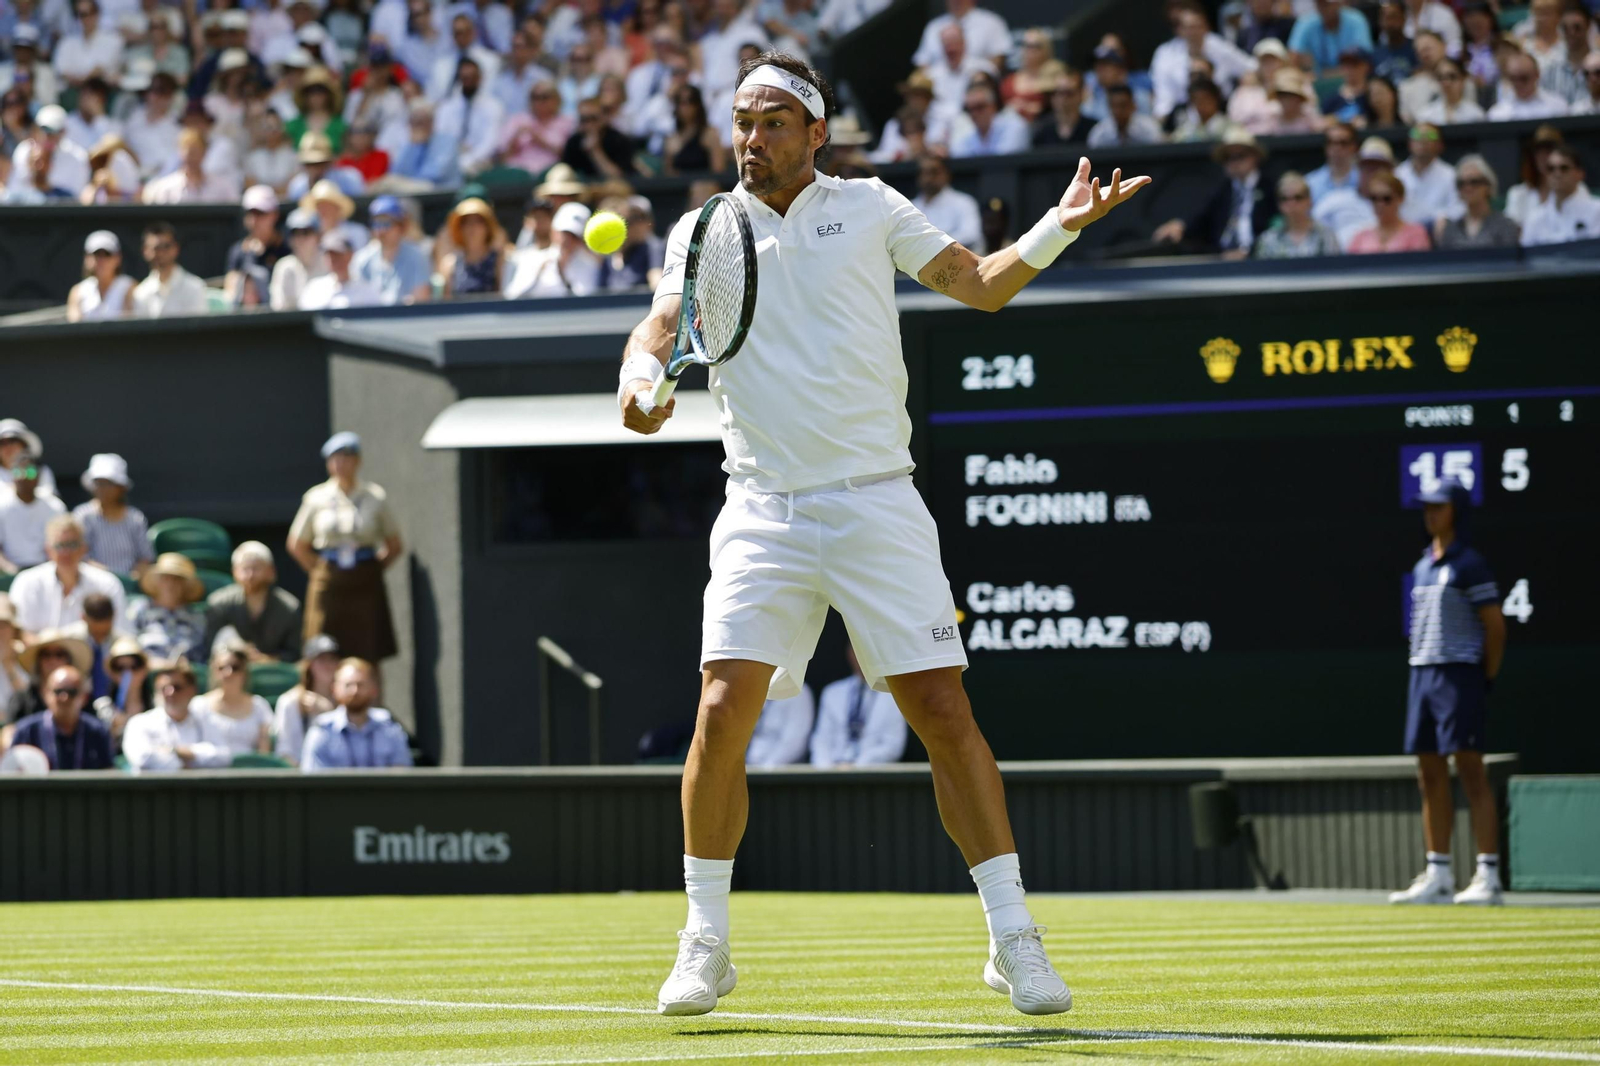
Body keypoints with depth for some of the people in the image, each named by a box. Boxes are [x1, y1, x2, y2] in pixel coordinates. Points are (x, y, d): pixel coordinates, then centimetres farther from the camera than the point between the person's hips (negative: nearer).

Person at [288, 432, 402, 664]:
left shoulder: (375, 497, 3)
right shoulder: (317, 498, 5)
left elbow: (394, 545, 12)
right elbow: (297, 545, 14)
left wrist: (372, 571, 3)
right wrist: (321, 572, 5)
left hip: (365, 585, 0)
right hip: (328, 588, 0)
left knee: (368, 657, -4)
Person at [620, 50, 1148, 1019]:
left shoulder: (872, 209, 8)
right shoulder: (703, 232, 10)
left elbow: (983, 284, 9)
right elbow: (663, 323, -1)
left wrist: (1060, 227, -8)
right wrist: (643, 380, -23)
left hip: (878, 504, 0)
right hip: (764, 512, 1)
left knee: (944, 711, -6)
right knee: (725, 711, -12)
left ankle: (1013, 938, 2)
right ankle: (706, 944, 3)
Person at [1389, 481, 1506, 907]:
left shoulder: (1469, 564, -7)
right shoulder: (1423, 565, 16)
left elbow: (1495, 626, -8)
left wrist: (1485, 680, -7)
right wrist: (1421, 668, 12)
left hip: (1459, 673, -8)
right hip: (1422, 674, 8)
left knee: (1470, 771, -10)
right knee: (1430, 775, 9)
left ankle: (1488, 876, -11)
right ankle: (1437, 876, 14)